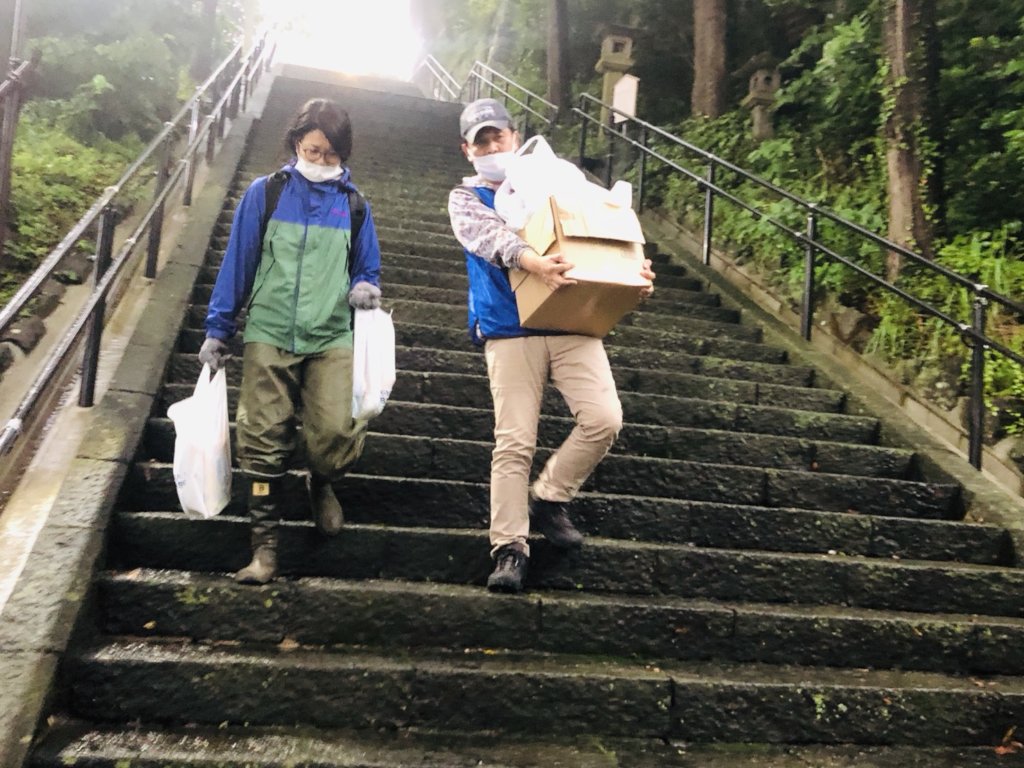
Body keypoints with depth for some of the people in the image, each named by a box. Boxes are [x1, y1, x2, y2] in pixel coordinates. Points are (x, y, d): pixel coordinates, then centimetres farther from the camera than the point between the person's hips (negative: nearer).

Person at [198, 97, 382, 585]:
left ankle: (321, 484, 20)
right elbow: (237, 264, 8)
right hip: (268, 335, 0)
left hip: (331, 340, 1)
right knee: (263, 440, 0)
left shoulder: (352, 204, 10)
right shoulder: (265, 193, 6)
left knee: (338, 431, -15)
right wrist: (217, 330, 6)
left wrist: (365, 289, -7)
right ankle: (265, 542, 13)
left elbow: (367, 269, 18)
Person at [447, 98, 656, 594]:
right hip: (508, 333, -2)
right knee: (514, 442, -6)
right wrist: (535, 263, -32)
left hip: (572, 324, 3)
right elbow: (489, 237, -11)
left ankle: (548, 500, 8)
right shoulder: (466, 198, 12)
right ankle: (509, 549, 2)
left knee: (604, 419, -13)